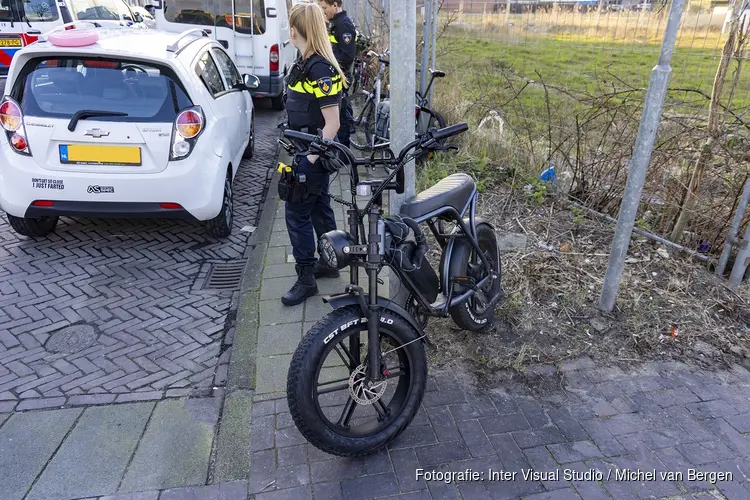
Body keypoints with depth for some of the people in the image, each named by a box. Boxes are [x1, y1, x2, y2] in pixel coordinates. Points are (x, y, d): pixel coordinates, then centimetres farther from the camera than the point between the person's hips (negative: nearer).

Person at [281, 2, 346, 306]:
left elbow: (332, 124, -23)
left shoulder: (319, 69, -20)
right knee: (319, 208, 18)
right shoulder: (306, 64, 9)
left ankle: (306, 279, 10)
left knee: (297, 214, -3)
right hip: (308, 150, 10)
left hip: (313, 154, -10)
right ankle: (330, 262, 33)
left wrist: (309, 161, -22)